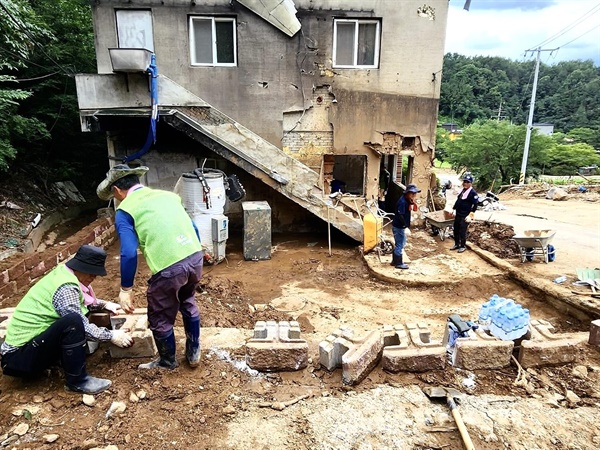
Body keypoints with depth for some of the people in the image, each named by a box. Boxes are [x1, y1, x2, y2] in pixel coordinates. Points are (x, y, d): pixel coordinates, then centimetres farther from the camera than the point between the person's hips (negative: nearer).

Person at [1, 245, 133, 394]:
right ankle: (77, 381, -16)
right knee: (73, 321, -31)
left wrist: (104, 304, 20)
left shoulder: (61, 273, 5)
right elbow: (82, 328, -21)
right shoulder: (66, 287, -23)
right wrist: (111, 336, -10)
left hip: (26, 344, 10)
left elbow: (79, 301, 27)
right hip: (20, 357, -10)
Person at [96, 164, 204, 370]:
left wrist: (126, 289, 3)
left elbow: (129, 254, -6)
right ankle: (194, 352, 44)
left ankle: (167, 362, 41)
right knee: (187, 302, 33)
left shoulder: (125, 210, 3)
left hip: (169, 268, -6)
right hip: (195, 256, 7)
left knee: (160, 319, 20)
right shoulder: (167, 195, 19)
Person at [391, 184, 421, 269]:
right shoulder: (402, 202, -22)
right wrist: (406, 227, -29)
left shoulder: (407, 201, 8)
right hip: (399, 227, -10)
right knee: (400, 245, 0)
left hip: (401, 226, 10)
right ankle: (398, 263, 12)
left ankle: (395, 261, 31)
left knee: (399, 244, 19)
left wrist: (412, 203, 3)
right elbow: (400, 216, -28)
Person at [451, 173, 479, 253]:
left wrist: (470, 215, -19)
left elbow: (475, 205, -15)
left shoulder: (473, 193, -13)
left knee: (462, 232, -2)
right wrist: (453, 209, 19)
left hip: (465, 216, -8)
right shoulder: (462, 190, 12)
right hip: (458, 215, 8)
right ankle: (457, 244, 28)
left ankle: (463, 246, 13)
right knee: (456, 230, 14)